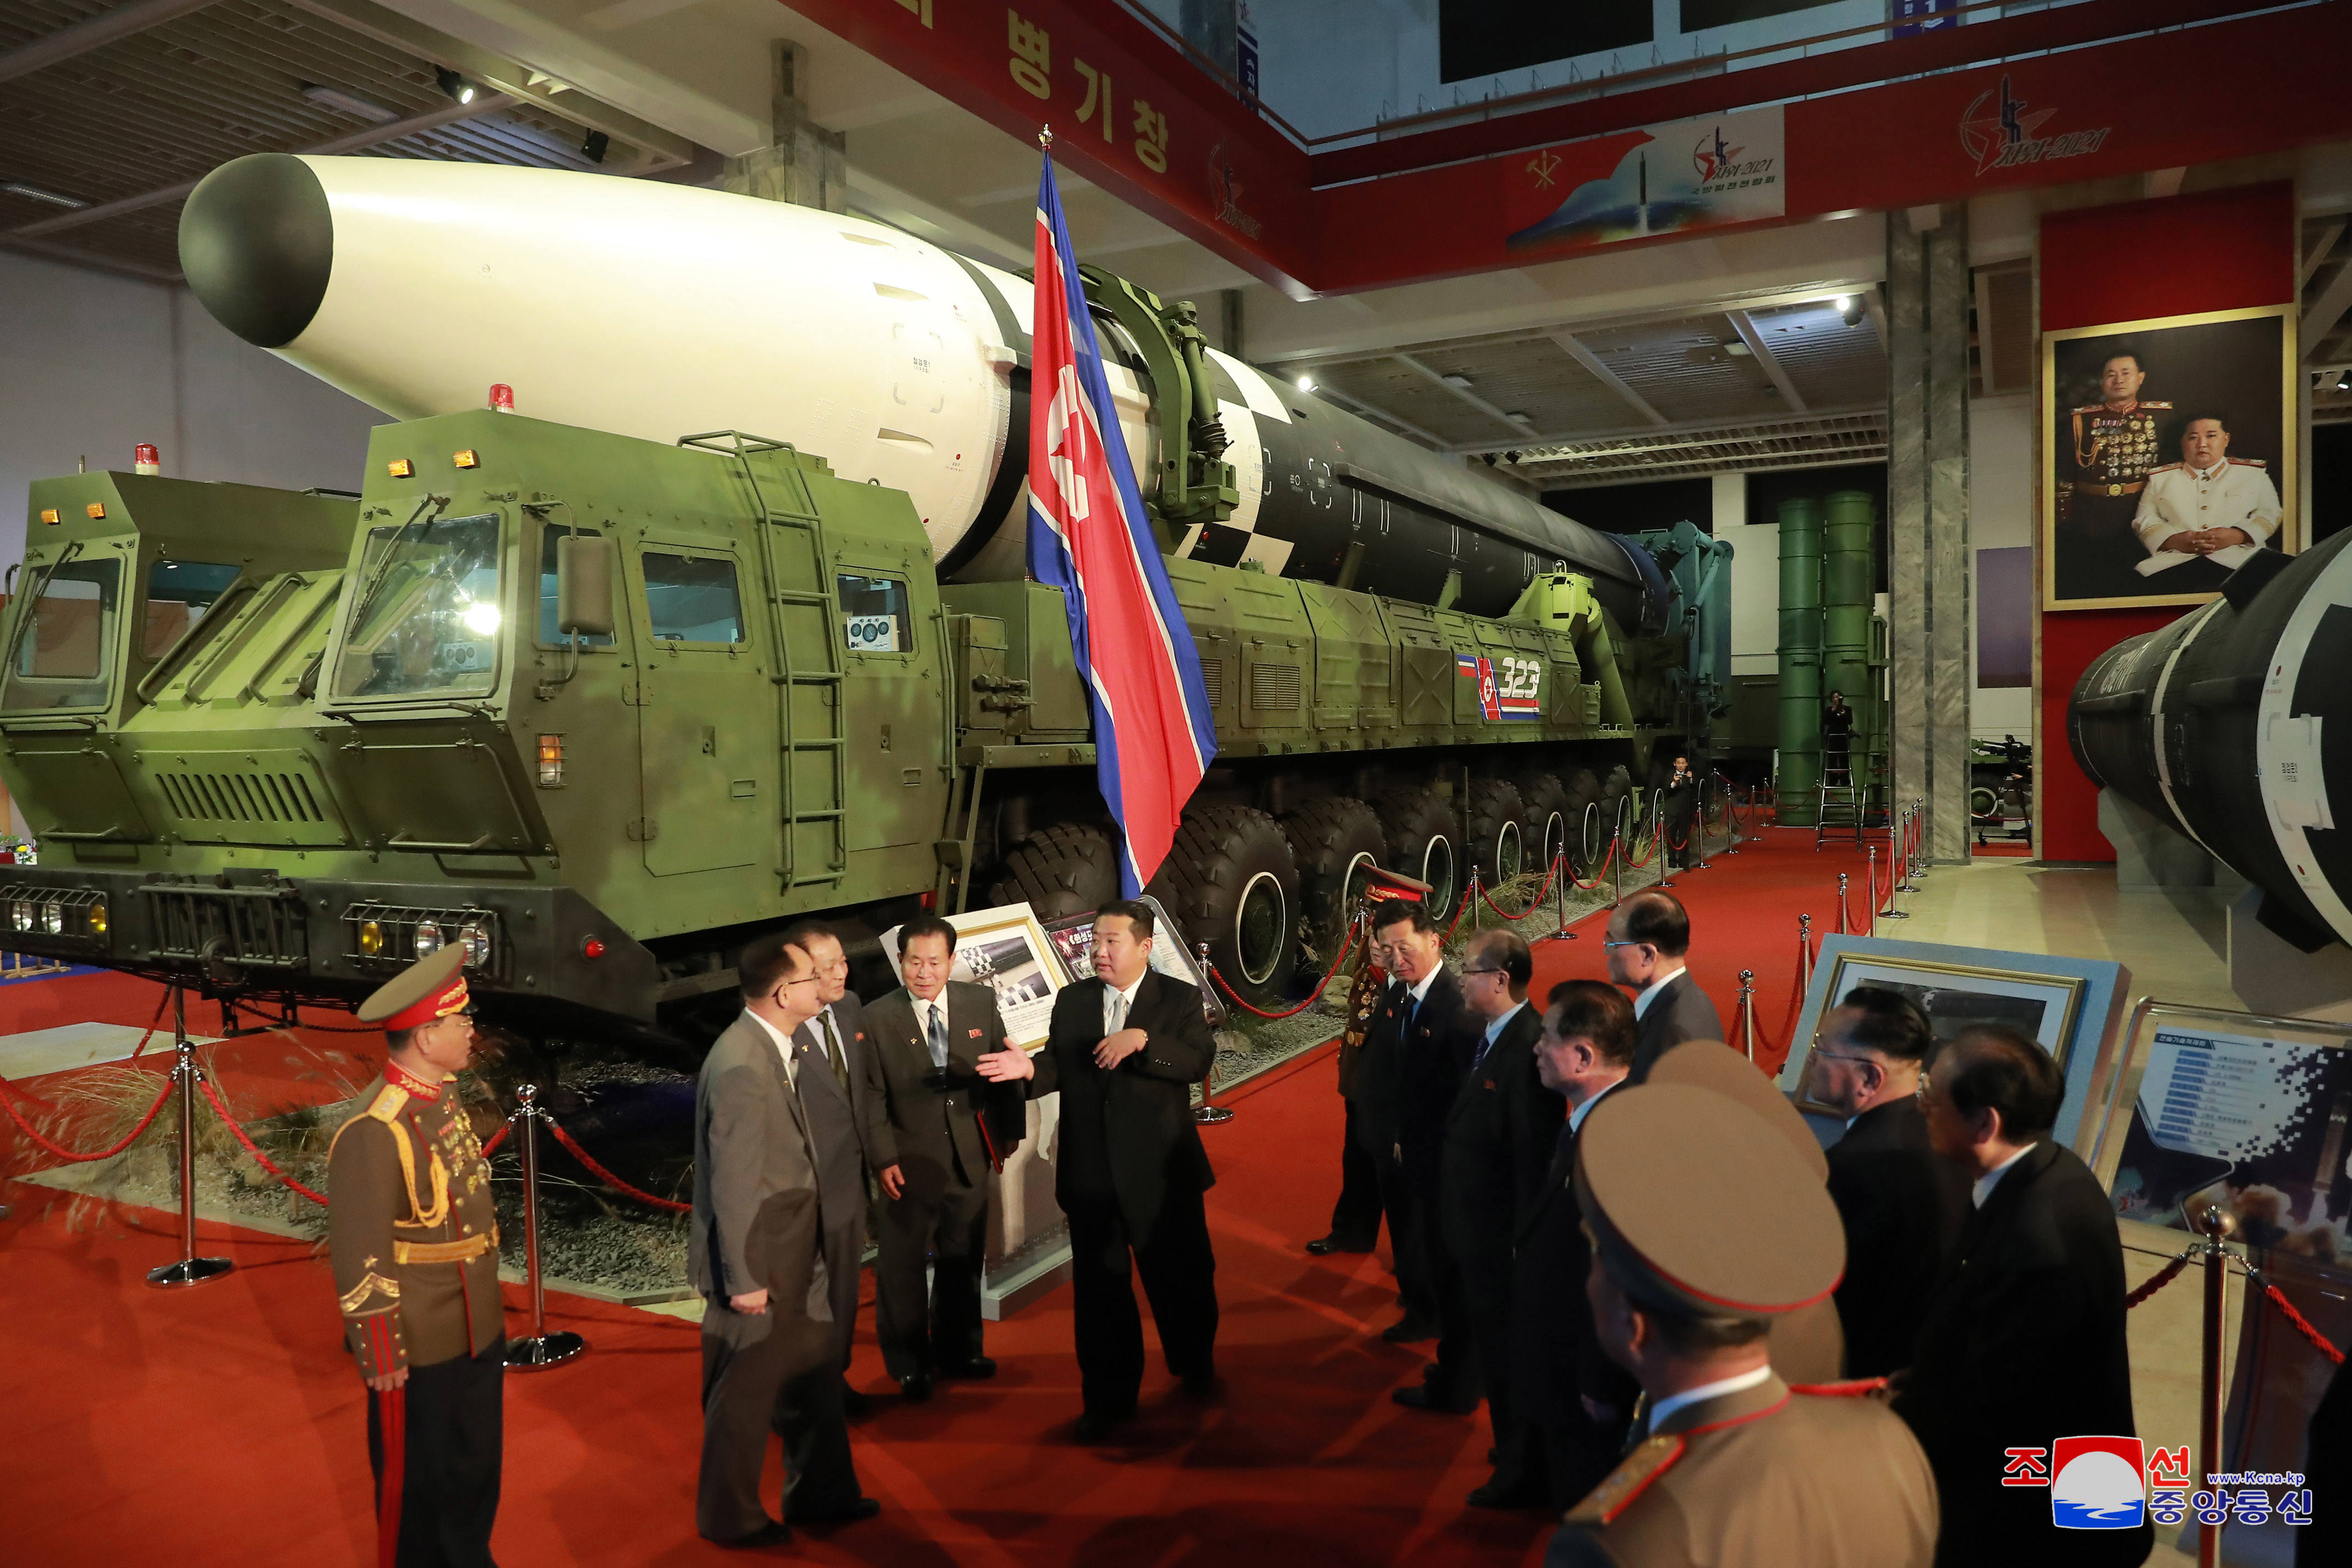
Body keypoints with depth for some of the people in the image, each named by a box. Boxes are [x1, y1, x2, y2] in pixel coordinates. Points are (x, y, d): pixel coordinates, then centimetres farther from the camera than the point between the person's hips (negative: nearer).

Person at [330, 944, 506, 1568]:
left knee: (477, 1471, 23)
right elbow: (360, 1256, -23)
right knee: (416, 1484, 15)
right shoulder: (375, 1131, -26)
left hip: (477, 1330, 8)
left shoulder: (445, 1099, 1)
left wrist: (486, 1309, 15)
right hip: (420, 1348, -8)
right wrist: (380, 1358, -16)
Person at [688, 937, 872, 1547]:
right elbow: (734, 1184, -24)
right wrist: (745, 1279, -19)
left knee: (813, 1374, 21)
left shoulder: (777, 1048, 1)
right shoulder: (741, 1067, -27)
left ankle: (820, 1492, 39)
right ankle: (729, 1516, 32)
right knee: (746, 1393, 11)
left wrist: (807, 1247, 15)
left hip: (796, 1251, 9)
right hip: (758, 1258, -9)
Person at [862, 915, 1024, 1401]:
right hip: (909, 1165, -3)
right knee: (902, 1268, 10)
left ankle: (958, 1350, 39)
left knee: (963, 1261, 19)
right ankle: (908, 1365, 30)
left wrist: (1009, 1133, 6)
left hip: (970, 1159, 3)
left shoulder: (981, 1002, -4)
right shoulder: (877, 1019, -12)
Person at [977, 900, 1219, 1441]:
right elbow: (1061, 1066, 0)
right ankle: (1109, 1397, 29)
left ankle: (1196, 1366, 44)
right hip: (1090, 1172, 3)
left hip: (1160, 1170, -2)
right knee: (1099, 1287, 12)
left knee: (1181, 1274, 15)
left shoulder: (1180, 999, -7)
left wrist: (1142, 1041, -31)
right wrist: (1030, 1068, -21)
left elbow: (1199, 1061, -20)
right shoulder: (1071, 1000, 4)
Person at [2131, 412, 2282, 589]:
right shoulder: (2160, 478, 22)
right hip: (2174, 563, -1)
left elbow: (2270, 514, 13)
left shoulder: (2253, 474, 22)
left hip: (2236, 561, 1)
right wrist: (2175, 540, -9)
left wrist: (2235, 536, -8)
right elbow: (2144, 519, 13)